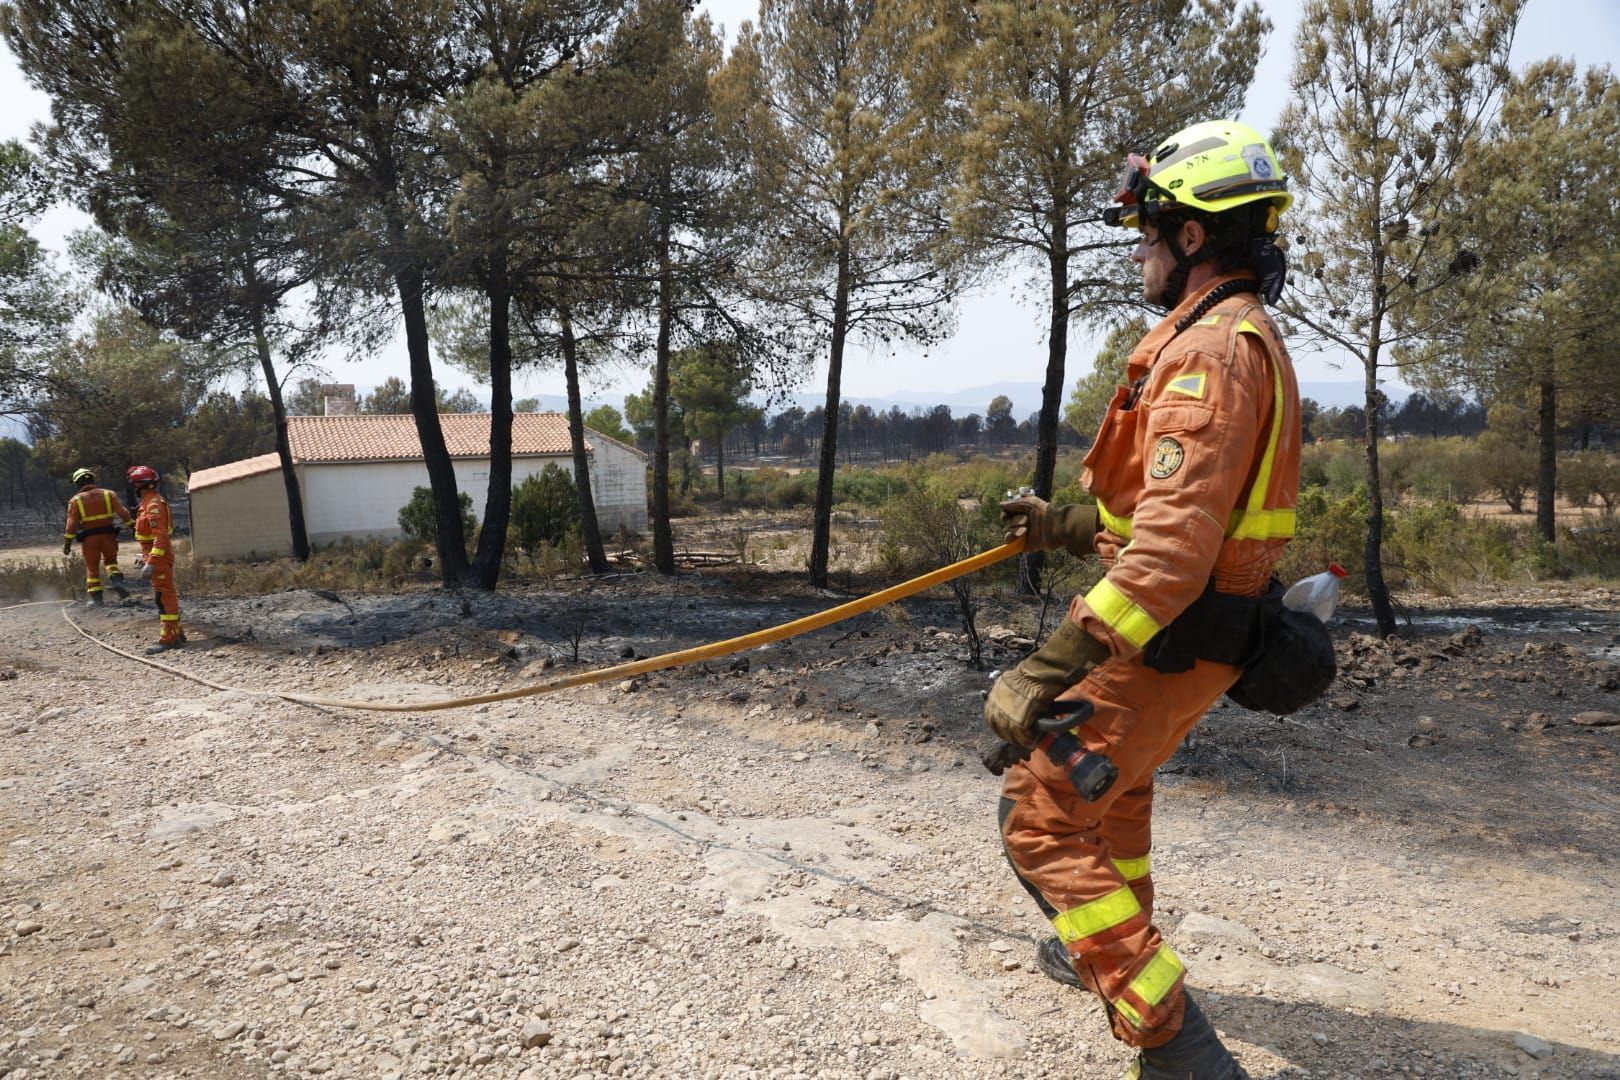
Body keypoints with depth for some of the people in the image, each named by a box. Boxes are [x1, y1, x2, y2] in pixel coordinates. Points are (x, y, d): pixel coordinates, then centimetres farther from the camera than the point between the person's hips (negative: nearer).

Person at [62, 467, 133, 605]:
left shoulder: (75, 500, 0)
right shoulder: (108, 494, 3)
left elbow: (72, 524, -5)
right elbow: (123, 512, -4)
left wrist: (67, 543, -1)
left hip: (89, 538, -1)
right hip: (108, 535, 1)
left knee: (92, 568, 10)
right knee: (110, 561, 20)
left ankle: (97, 599, 10)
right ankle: (117, 581, -8)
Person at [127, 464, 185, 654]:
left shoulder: (154, 504, -18)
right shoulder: (148, 502, 14)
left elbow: (161, 535, -25)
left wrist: (151, 562, -28)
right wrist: (146, 556, 27)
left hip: (159, 558, -10)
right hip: (156, 556, 10)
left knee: (164, 597, -9)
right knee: (166, 596, 16)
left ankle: (168, 639, -8)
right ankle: (176, 633, 24)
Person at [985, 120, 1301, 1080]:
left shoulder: (1211, 349, -22)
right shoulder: (1248, 338, 13)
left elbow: (1176, 540, -32)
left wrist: (1055, 665, -35)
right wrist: (1074, 526, 21)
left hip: (1164, 639, -11)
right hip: (1201, 636, 11)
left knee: (1042, 819, -5)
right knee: (1113, 785, 29)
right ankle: (1119, 947, 50)